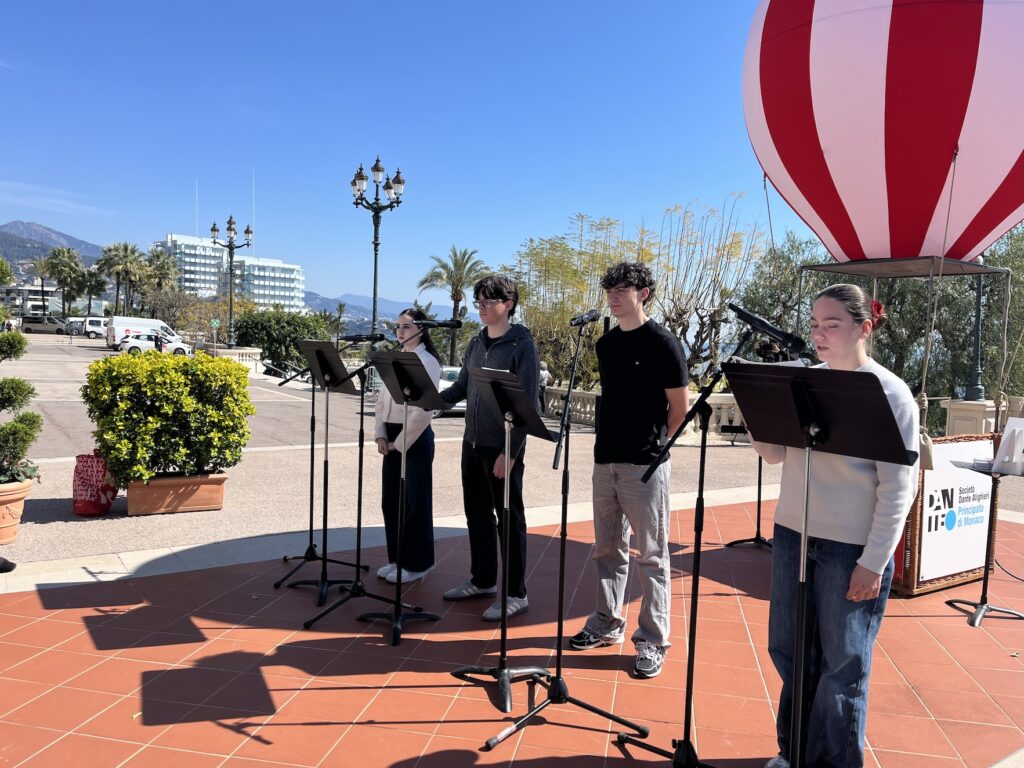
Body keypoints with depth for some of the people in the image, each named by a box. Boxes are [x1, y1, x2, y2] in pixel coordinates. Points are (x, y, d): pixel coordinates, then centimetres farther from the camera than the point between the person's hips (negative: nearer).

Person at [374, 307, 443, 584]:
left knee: (415, 501, 2)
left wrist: (400, 443, -14)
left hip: (415, 439, -7)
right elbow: (382, 399, 13)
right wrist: (381, 435, 1)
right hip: (392, 437, 8)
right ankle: (397, 558, 27)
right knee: (390, 500, 13)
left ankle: (416, 564, 15)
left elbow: (423, 410, -17)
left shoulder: (427, 361, -11)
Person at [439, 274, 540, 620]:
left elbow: (527, 404, -15)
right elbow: (461, 387, 17)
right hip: (472, 443, 7)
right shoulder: (476, 343, 10)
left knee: (509, 519, 3)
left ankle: (516, 594, 15)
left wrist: (510, 451, -19)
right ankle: (482, 580, 32)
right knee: (477, 514, 16)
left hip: (502, 447, -7)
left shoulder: (522, 345, -11)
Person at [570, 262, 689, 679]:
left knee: (651, 555, 3)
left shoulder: (663, 343, -8)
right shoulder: (606, 344, 12)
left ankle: (652, 641, 14)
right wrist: (607, 440, 13)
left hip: (645, 465, -7)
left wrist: (654, 445, 2)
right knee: (607, 549, 16)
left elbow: (680, 407, -5)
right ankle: (607, 624, 30)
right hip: (605, 461, 7)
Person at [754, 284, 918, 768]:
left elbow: (898, 487, -11)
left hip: (851, 548, -5)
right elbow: (774, 454, 7)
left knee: (841, 665, 8)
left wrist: (874, 561, -14)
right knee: (788, 651, 15)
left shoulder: (889, 393, -9)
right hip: (792, 535, 6)